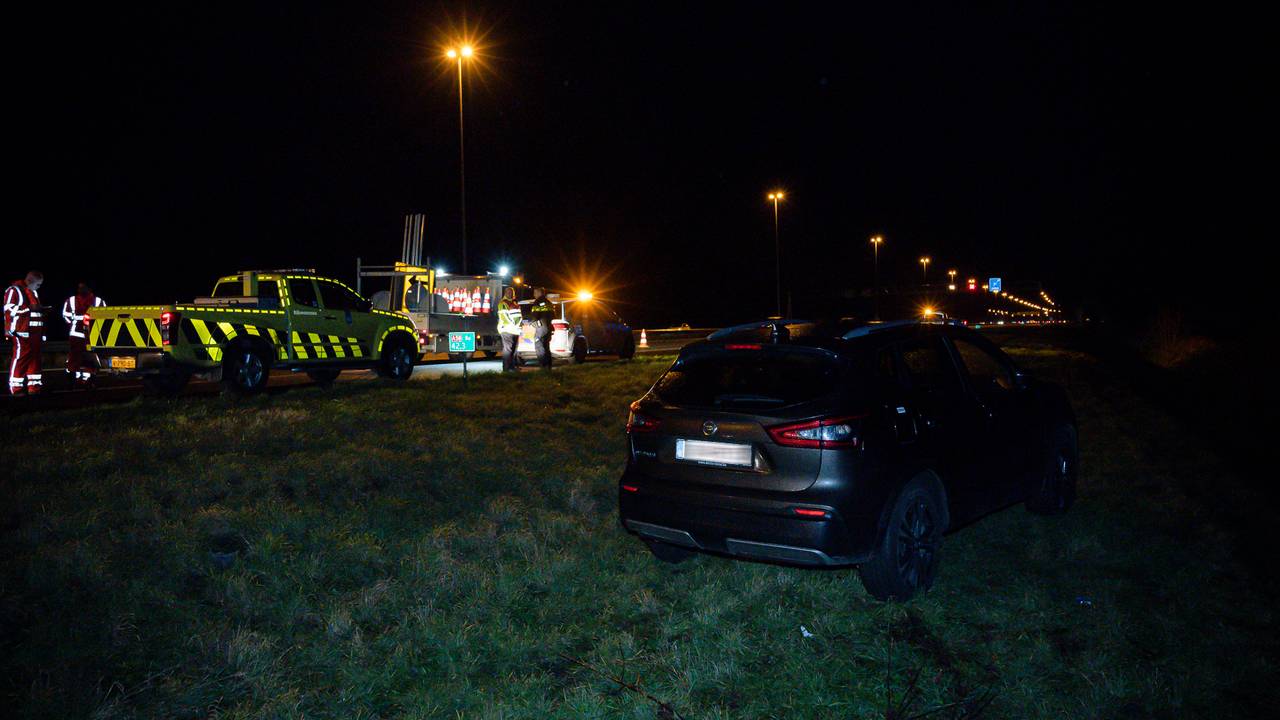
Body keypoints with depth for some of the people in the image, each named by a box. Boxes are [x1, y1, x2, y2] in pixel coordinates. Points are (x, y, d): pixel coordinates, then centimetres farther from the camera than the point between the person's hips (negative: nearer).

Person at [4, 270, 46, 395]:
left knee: (35, 358, 5)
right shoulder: (14, 290, -6)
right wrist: (29, 308, -19)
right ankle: (16, 388, -7)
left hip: (35, 332, 8)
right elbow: (9, 309, -14)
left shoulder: (34, 292, 23)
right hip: (22, 332, -8)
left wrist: (43, 311, 17)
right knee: (21, 357, -10)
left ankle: (34, 386, 8)